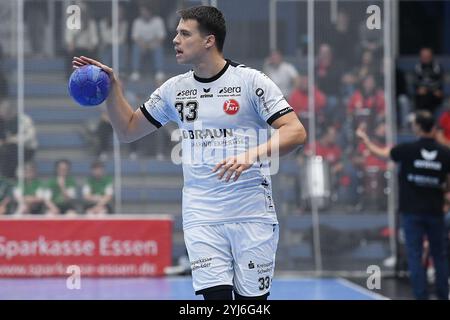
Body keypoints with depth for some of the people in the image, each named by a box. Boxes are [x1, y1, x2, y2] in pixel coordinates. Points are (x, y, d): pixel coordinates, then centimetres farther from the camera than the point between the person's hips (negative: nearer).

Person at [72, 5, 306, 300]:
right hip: (201, 217, 3)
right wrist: (112, 86, 6)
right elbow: (128, 130, 19)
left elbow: (295, 132, -11)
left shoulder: (250, 81, -5)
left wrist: (253, 155, -27)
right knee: (215, 294, -12)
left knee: (251, 298, 0)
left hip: (252, 213, -3)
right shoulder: (174, 89, 10)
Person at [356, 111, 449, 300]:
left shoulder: (408, 150, -10)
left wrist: (364, 139, 21)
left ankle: (421, 295, -4)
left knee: (415, 255, 0)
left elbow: (380, 152, 5)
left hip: (412, 211, -2)